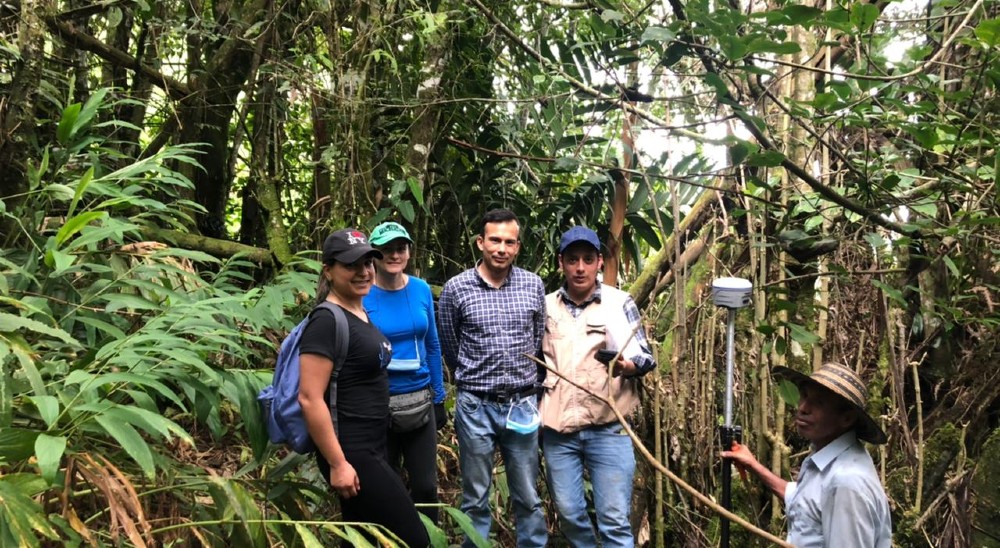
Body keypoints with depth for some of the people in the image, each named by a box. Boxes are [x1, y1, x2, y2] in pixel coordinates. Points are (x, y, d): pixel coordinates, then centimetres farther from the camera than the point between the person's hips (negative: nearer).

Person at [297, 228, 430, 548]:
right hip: (351, 453, -9)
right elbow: (310, 399, -21)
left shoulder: (360, 314, 11)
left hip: (371, 448, 9)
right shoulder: (327, 322, -17)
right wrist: (337, 464, -21)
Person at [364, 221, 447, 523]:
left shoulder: (421, 290, -1)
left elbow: (432, 346, 8)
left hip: (420, 401, 3)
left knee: (426, 485, 10)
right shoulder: (361, 294, -12)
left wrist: (439, 398, 10)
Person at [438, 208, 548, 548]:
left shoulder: (534, 285, 0)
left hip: (522, 405, 2)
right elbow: (449, 347, 7)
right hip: (475, 406, -1)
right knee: (475, 499, 11)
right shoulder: (456, 288, -7)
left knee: (528, 498, 12)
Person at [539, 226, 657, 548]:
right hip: (558, 429, 3)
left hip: (608, 428, -3)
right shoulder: (546, 306, 7)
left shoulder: (620, 303, -1)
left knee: (615, 520, -2)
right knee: (569, 513, 13)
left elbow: (645, 357, -4)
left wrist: (624, 366, -27)